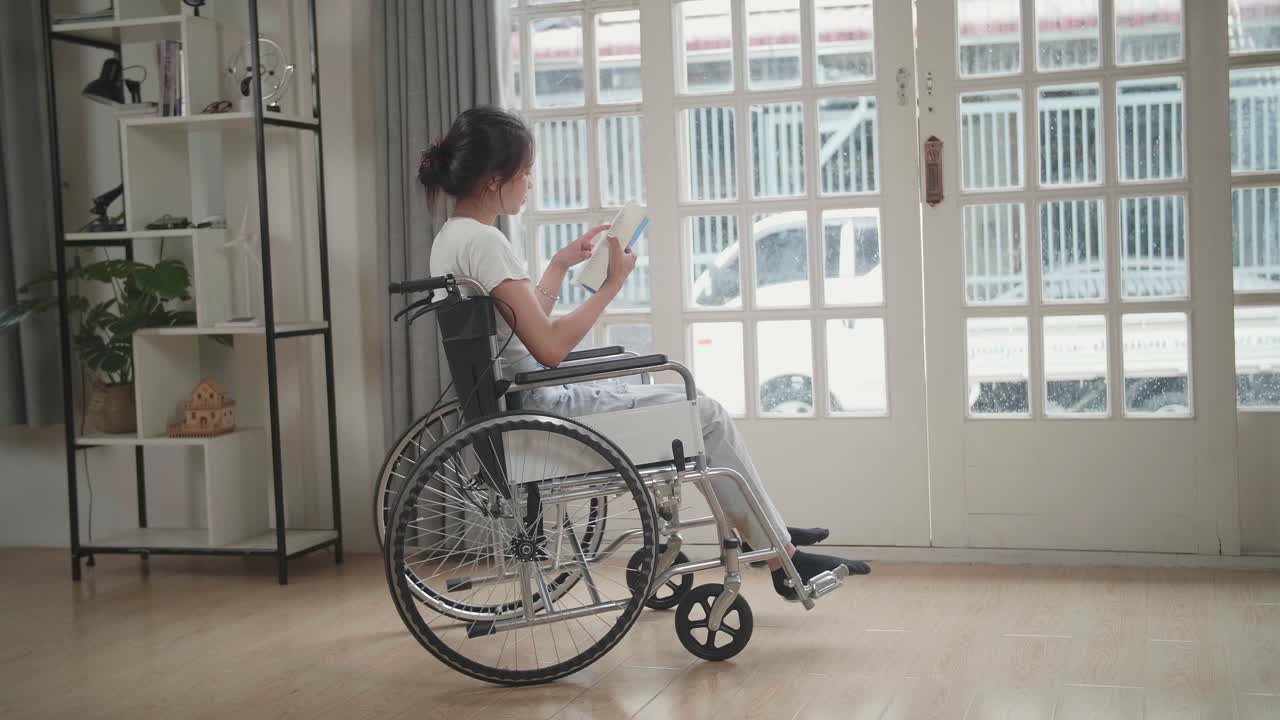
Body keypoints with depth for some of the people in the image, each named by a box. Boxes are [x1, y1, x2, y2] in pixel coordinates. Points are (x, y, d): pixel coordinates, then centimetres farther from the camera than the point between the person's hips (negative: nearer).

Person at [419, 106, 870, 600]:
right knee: (704, 412, -2)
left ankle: (766, 530, 25)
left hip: (513, 400, 10)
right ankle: (782, 559, 8)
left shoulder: (450, 238, 11)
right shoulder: (483, 241, -21)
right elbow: (550, 347, -24)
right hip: (537, 409, -10)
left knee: (689, 402, 20)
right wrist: (612, 284, -14)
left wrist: (560, 265, 16)